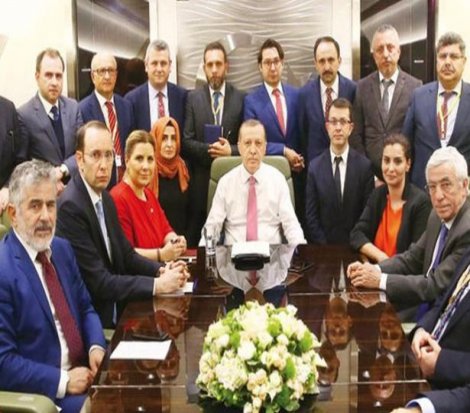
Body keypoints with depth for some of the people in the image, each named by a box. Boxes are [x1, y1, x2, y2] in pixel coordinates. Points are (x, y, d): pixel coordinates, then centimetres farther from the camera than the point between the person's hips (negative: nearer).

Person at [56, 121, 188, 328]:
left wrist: (162, 271, -5)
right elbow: (98, 282, -21)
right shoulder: (70, 206, -20)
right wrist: (157, 285, -19)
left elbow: (127, 255, 12)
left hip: (117, 309, 7)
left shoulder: (105, 198, 7)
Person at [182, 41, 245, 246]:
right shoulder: (193, 98, 6)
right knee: (198, 238, 1)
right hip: (201, 181, 0)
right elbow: (186, 141, 1)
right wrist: (209, 149, -14)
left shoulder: (241, 98, 6)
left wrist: (231, 150, -12)